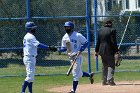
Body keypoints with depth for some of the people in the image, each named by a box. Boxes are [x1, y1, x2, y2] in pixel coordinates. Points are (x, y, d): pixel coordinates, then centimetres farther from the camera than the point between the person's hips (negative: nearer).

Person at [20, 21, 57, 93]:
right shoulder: (30, 37, -14)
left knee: (30, 76, 13)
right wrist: (49, 47, -27)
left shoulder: (26, 37, 17)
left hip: (27, 57, 11)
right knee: (30, 76, -13)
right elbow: (38, 45, -24)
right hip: (30, 58, -11)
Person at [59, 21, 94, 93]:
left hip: (77, 56, -7)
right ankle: (90, 75, 42)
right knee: (79, 73, 15)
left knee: (75, 73, -8)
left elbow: (86, 43, -8)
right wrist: (60, 50, -12)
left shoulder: (78, 35, -12)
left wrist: (80, 50, -19)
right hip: (71, 57, 7)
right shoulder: (65, 37, 6)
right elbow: (63, 48, 12)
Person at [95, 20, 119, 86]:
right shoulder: (112, 30, -7)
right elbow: (113, 42, -13)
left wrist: (96, 51, 15)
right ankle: (110, 80, -15)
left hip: (101, 51, 6)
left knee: (104, 66, 14)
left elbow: (98, 41, 11)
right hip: (109, 51, -6)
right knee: (111, 65, -3)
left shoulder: (100, 30, 9)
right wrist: (116, 50, -9)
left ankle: (104, 81, 14)